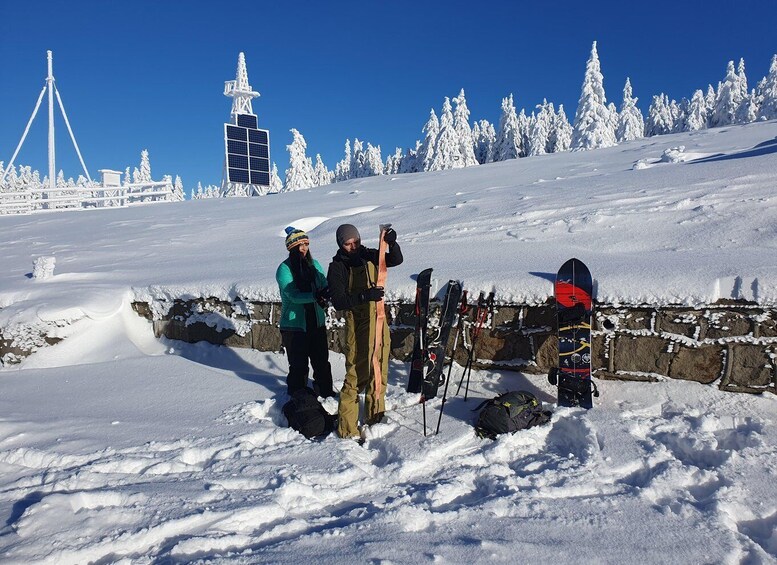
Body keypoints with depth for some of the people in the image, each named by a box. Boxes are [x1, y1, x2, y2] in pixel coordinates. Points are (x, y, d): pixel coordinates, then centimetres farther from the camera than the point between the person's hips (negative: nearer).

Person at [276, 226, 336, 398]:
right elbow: (293, 295, -21)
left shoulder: (314, 265, 5)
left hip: (317, 322, 5)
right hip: (294, 325, -4)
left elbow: (325, 286, -1)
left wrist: (325, 295, -25)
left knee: (322, 361, 14)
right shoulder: (284, 269, -10)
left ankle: (325, 392, 31)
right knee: (298, 365, 4)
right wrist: (315, 296, -36)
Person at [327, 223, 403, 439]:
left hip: (379, 320, 6)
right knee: (356, 376, -8)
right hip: (357, 326, -6)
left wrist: (392, 243, -19)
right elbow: (338, 301, -18)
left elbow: (395, 260, 0)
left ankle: (375, 416, 32)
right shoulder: (337, 267, -10)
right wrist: (365, 296, -31)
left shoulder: (369, 255, 7)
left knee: (379, 372, 16)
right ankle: (346, 427, 0)